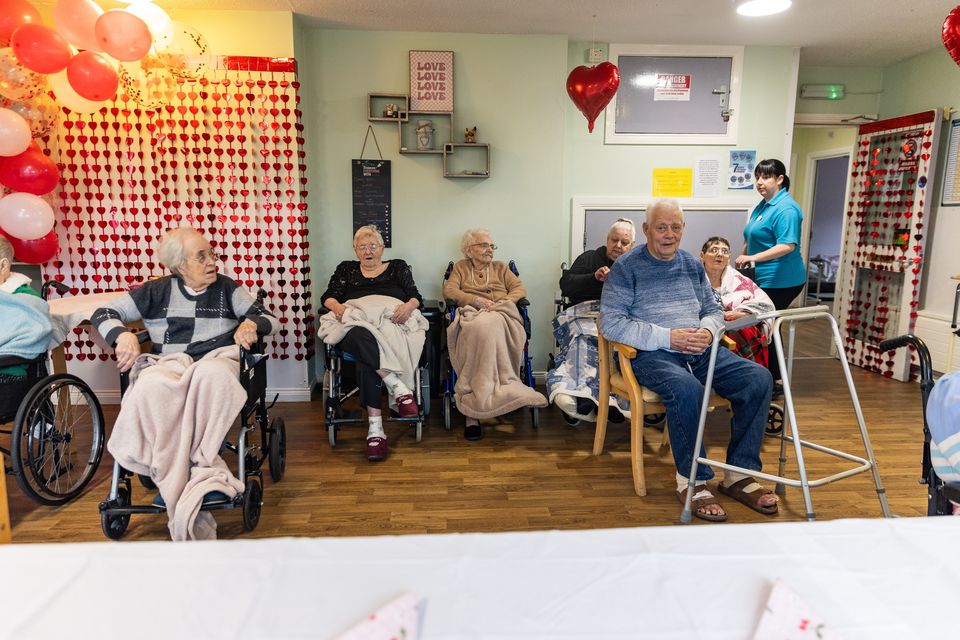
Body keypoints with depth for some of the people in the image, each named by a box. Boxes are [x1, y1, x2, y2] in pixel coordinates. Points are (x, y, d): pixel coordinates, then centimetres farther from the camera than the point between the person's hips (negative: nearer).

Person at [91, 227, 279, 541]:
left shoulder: (227, 288, 17)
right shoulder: (158, 291, 17)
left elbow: (270, 320, 16)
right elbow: (102, 314, 18)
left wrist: (251, 323, -8)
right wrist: (122, 334, -4)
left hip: (216, 359, -1)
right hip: (167, 364, 1)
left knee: (212, 374, -40)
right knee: (152, 388, -37)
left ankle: (175, 482, -36)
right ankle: (205, 475, -37)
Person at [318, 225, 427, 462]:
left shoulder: (398, 267, 29)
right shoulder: (346, 269, 31)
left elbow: (415, 296, 15)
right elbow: (328, 296, 17)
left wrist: (409, 306, -11)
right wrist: (337, 306, -8)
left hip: (392, 324, -1)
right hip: (355, 324, 1)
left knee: (365, 361, -38)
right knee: (360, 337, -43)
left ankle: (375, 428, -43)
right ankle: (398, 387, -44)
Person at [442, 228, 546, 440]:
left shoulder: (500, 267, 30)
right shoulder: (461, 267, 27)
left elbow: (520, 289, 15)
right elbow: (449, 290, 9)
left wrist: (500, 303, -6)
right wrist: (476, 300, -7)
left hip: (501, 316, 1)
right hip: (471, 315, -1)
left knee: (487, 326, -39)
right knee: (483, 327, -40)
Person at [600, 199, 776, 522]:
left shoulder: (693, 265, 18)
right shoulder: (626, 267, -1)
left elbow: (714, 310, 24)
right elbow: (610, 323, -10)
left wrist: (707, 330, -2)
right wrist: (667, 337, -16)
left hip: (700, 350, 6)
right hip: (651, 354, -6)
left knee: (759, 378, -15)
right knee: (686, 388, -36)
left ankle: (739, 475, -6)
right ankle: (693, 481, -18)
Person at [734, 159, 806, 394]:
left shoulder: (785, 208, -14)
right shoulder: (763, 205, 15)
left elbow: (787, 246, -24)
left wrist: (753, 257, -28)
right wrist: (743, 258, 24)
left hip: (780, 281, -9)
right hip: (764, 279, 9)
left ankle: (775, 382, 6)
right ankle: (773, 378, 20)